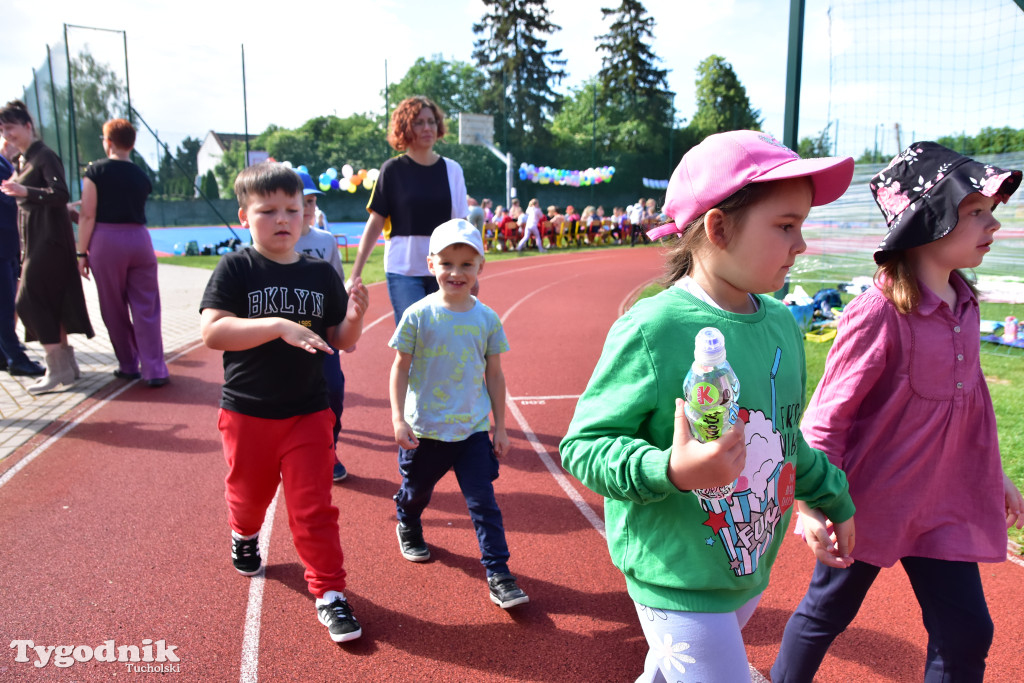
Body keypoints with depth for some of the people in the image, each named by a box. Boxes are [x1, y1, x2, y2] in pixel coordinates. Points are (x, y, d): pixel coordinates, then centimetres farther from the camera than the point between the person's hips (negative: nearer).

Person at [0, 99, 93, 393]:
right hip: (34, 241, 9)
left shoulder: (45, 156, -10)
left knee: (30, 302, -9)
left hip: (49, 240, -9)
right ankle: (67, 364, 17)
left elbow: (61, 194, -22)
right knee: (48, 303, 10)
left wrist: (25, 191, -32)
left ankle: (59, 369, -5)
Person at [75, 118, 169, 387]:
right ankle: (154, 370, -4)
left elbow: (88, 215, -6)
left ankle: (128, 366, 20)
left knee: (114, 310, 11)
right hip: (139, 239, 2)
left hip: (106, 241, -2)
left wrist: (82, 253, -2)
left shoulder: (96, 170, -2)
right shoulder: (141, 176, 8)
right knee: (146, 308, 2)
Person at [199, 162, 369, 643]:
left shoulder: (321, 274, -1)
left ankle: (329, 594, 13)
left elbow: (341, 343, 4)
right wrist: (278, 325, -33)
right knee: (250, 492, 22)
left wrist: (354, 318, -17)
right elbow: (212, 332, -23)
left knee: (313, 508, 0)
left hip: (308, 413, 1)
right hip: (247, 412, 0)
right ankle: (244, 535, 55)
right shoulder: (236, 269, -10)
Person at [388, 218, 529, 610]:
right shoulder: (418, 316, -9)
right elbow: (401, 368, -3)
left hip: (473, 430, 1)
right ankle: (408, 527, 53)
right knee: (416, 491, 21)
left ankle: (498, 574, 8)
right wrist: (398, 418, -8)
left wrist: (500, 427, 5)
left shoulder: (487, 319, -3)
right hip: (424, 429, 0)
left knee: (483, 502, -1)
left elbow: (494, 375, 4)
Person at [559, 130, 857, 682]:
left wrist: (832, 498, 25)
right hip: (678, 581, -7)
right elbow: (583, 445, -20)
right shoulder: (652, 330, -23)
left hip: (751, 569, 8)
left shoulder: (782, 323, 2)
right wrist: (672, 471, -35)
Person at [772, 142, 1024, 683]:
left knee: (965, 634, 13)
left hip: (943, 505, 7)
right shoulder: (878, 314, -22)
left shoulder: (963, 304, 3)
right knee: (827, 613, 13)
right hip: (871, 502, -7)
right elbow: (827, 415, -19)